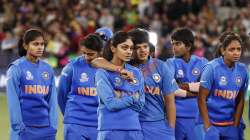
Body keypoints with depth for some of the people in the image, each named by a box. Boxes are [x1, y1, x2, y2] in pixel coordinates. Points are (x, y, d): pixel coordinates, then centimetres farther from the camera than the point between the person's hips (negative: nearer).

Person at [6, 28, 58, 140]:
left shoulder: (48, 69, 10)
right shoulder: (16, 69, -4)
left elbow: (52, 101, 11)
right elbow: (13, 102, -8)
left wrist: (53, 127, 4)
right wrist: (19, 127, -12)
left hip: (46, 130, 5)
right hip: (25, 130, -4)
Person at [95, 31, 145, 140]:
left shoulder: (136, 73, 11)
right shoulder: (103, 73, -3)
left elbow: (140, 104, 5)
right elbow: (111, 104, -13)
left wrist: (121, 97, -7)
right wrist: (133, 98, -2)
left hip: (134, 131, 5)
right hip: (110, 130, -5)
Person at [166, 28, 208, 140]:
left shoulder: (202, 63, 8)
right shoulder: (171, 63, 3)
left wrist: (184, 86, -8)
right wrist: (195, 93, -9)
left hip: (198, 116, 1)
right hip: (177, 116, -1)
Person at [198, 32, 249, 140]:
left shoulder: (242, 70, 2)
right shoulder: (212, 68, -11)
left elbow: (240, 101, 10)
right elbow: (202, 99, -9)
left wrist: (235, 126, 4)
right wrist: (208, 126, -11)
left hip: (230, 125, 5)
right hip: (211, 122, -4)